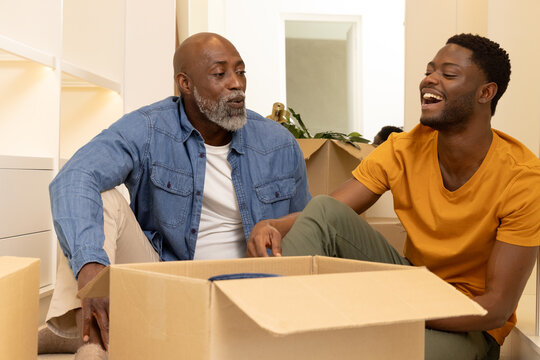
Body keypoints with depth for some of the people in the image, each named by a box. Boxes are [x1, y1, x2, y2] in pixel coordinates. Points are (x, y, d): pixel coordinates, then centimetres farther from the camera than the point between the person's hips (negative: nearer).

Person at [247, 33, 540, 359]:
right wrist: (272, 226, -34)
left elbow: (498, 307, -21)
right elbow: (324, 216, -10)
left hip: (471, 324, -4)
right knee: (323, 210, -18)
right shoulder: (404, 149, -6)